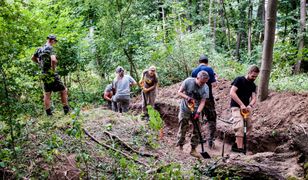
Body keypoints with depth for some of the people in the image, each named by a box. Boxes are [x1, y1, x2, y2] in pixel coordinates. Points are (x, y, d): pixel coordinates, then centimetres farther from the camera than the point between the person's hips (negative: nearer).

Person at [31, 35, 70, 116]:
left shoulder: (40, 49, 11)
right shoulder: (50, 48, -13)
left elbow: (33, 58, 27)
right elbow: (53, 60, -31)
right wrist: (53, 68, -16)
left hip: (44, 75, 7)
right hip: (52, 74, -7)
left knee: (47, 94, 10)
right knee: (63, 91, 4)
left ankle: (48, 113, 12)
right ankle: (66, 110, 6)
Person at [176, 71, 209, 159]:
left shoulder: (205, 88, -10)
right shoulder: (188, 81, -15)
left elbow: (202, 102, -11)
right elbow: (179, 92, -7)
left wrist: (198, 112, -24)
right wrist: (187, 97, -25)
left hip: (196, 111, 2)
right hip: (185, 110, -2)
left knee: (197, 130, 1)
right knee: (183, 129, 2)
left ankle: (193, 149, 12)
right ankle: (180, 147, 18)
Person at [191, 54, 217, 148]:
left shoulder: (194, 71, 7)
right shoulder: (209, 69, -8)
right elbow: (214, 84, -11)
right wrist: (214, 77, 7)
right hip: (208, 98, -5)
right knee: (211, 119, 4)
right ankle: (211, 140, -3)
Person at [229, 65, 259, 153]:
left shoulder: (253, 85, 11)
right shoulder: (239, 80, -8)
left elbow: (254, 98, 2)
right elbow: (232, 93, -18)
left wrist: (250, 105, -21)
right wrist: (241, 104, -23)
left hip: (246, 108, 7)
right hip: (236, 106, -7)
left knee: (249, 126, 3)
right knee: (240, 126, -19)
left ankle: (236, 144, 14)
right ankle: (239, 148, -20)